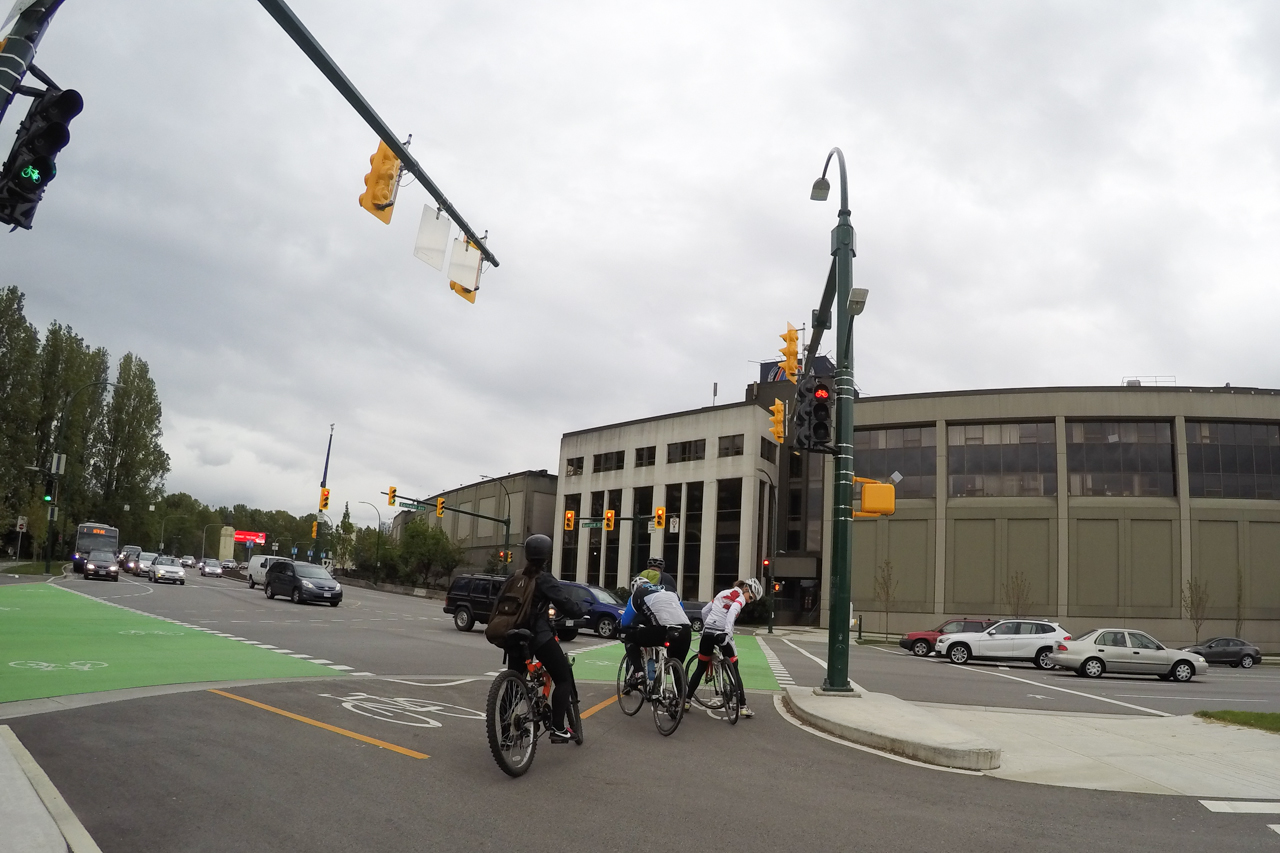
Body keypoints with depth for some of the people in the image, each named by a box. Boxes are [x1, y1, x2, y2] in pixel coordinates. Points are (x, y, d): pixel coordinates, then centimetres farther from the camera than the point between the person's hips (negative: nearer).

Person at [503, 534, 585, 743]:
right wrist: (582, 610, 4)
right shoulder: (544, 579, -10)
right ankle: (558, 728, -3)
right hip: (539, 636, -7)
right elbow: (567, 605, -16)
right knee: (564, 678, 4)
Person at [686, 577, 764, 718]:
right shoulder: (740, 598, 0)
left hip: (707, 632, 6)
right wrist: (727, 632, -29)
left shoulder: (723, 593, 22)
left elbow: (704, 610, 23)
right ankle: (742, 706, 3)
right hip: (722, 634, -6)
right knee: (734, 670, 4)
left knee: (700, 668, 16)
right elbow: (732, 612, -21)